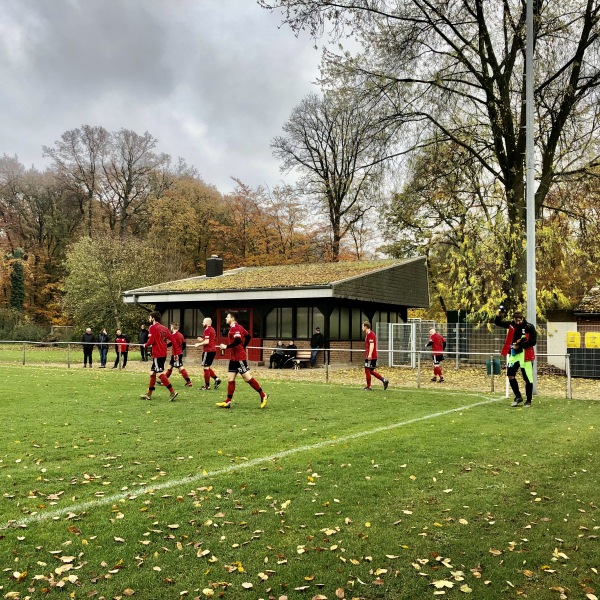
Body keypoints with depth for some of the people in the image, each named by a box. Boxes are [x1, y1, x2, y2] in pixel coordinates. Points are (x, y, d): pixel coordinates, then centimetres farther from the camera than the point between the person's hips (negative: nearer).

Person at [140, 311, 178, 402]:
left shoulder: (152, 327, -9)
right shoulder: (164, 328, 13)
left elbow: (151, 341, -18)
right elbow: (172, 340, 9)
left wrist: (146, 345, 2)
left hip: (157, 354, -8)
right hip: (163, 353, 8)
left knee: (160, 374, -8)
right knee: (152, 373, 16)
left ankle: (172, 392, -14)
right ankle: (149, 394, 22)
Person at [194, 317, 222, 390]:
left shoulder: (207, 330, -13)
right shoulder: (212, 329, 17)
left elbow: (207, 342, -21)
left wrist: (199, 344, -8)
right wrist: (202, 340, 16)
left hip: (208, 351, -9)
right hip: (213, 350, 9)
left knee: (206, 368, -1)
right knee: (208, 368, 18)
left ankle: (207, 386, 2)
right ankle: (216, 379, 5)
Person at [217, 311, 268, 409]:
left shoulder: (235, 328, -15)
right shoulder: (237, 327, 14)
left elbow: (238, 341, -28)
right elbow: (248, 336, 19)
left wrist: (226, 346, -20)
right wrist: (243, 347, 19)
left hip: (239, 358, -10)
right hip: (234, 358, 10)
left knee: (247, 377, -5)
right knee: (230, 379, 7)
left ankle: (263, 395, 3)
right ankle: (228, 402, 8)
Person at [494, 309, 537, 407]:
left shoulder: (529, 327, -10)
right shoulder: (511, 325, 4)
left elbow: (533, 341, -13)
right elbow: (498, 323, 9)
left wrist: (520, 345, -17)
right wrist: (498, 316, -12)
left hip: (525, 354, -5)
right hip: (514, 354, 5)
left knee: (528, 378, 0)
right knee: (510, 375, 3)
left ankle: (528, 401, 13)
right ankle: (518, 397, 20)